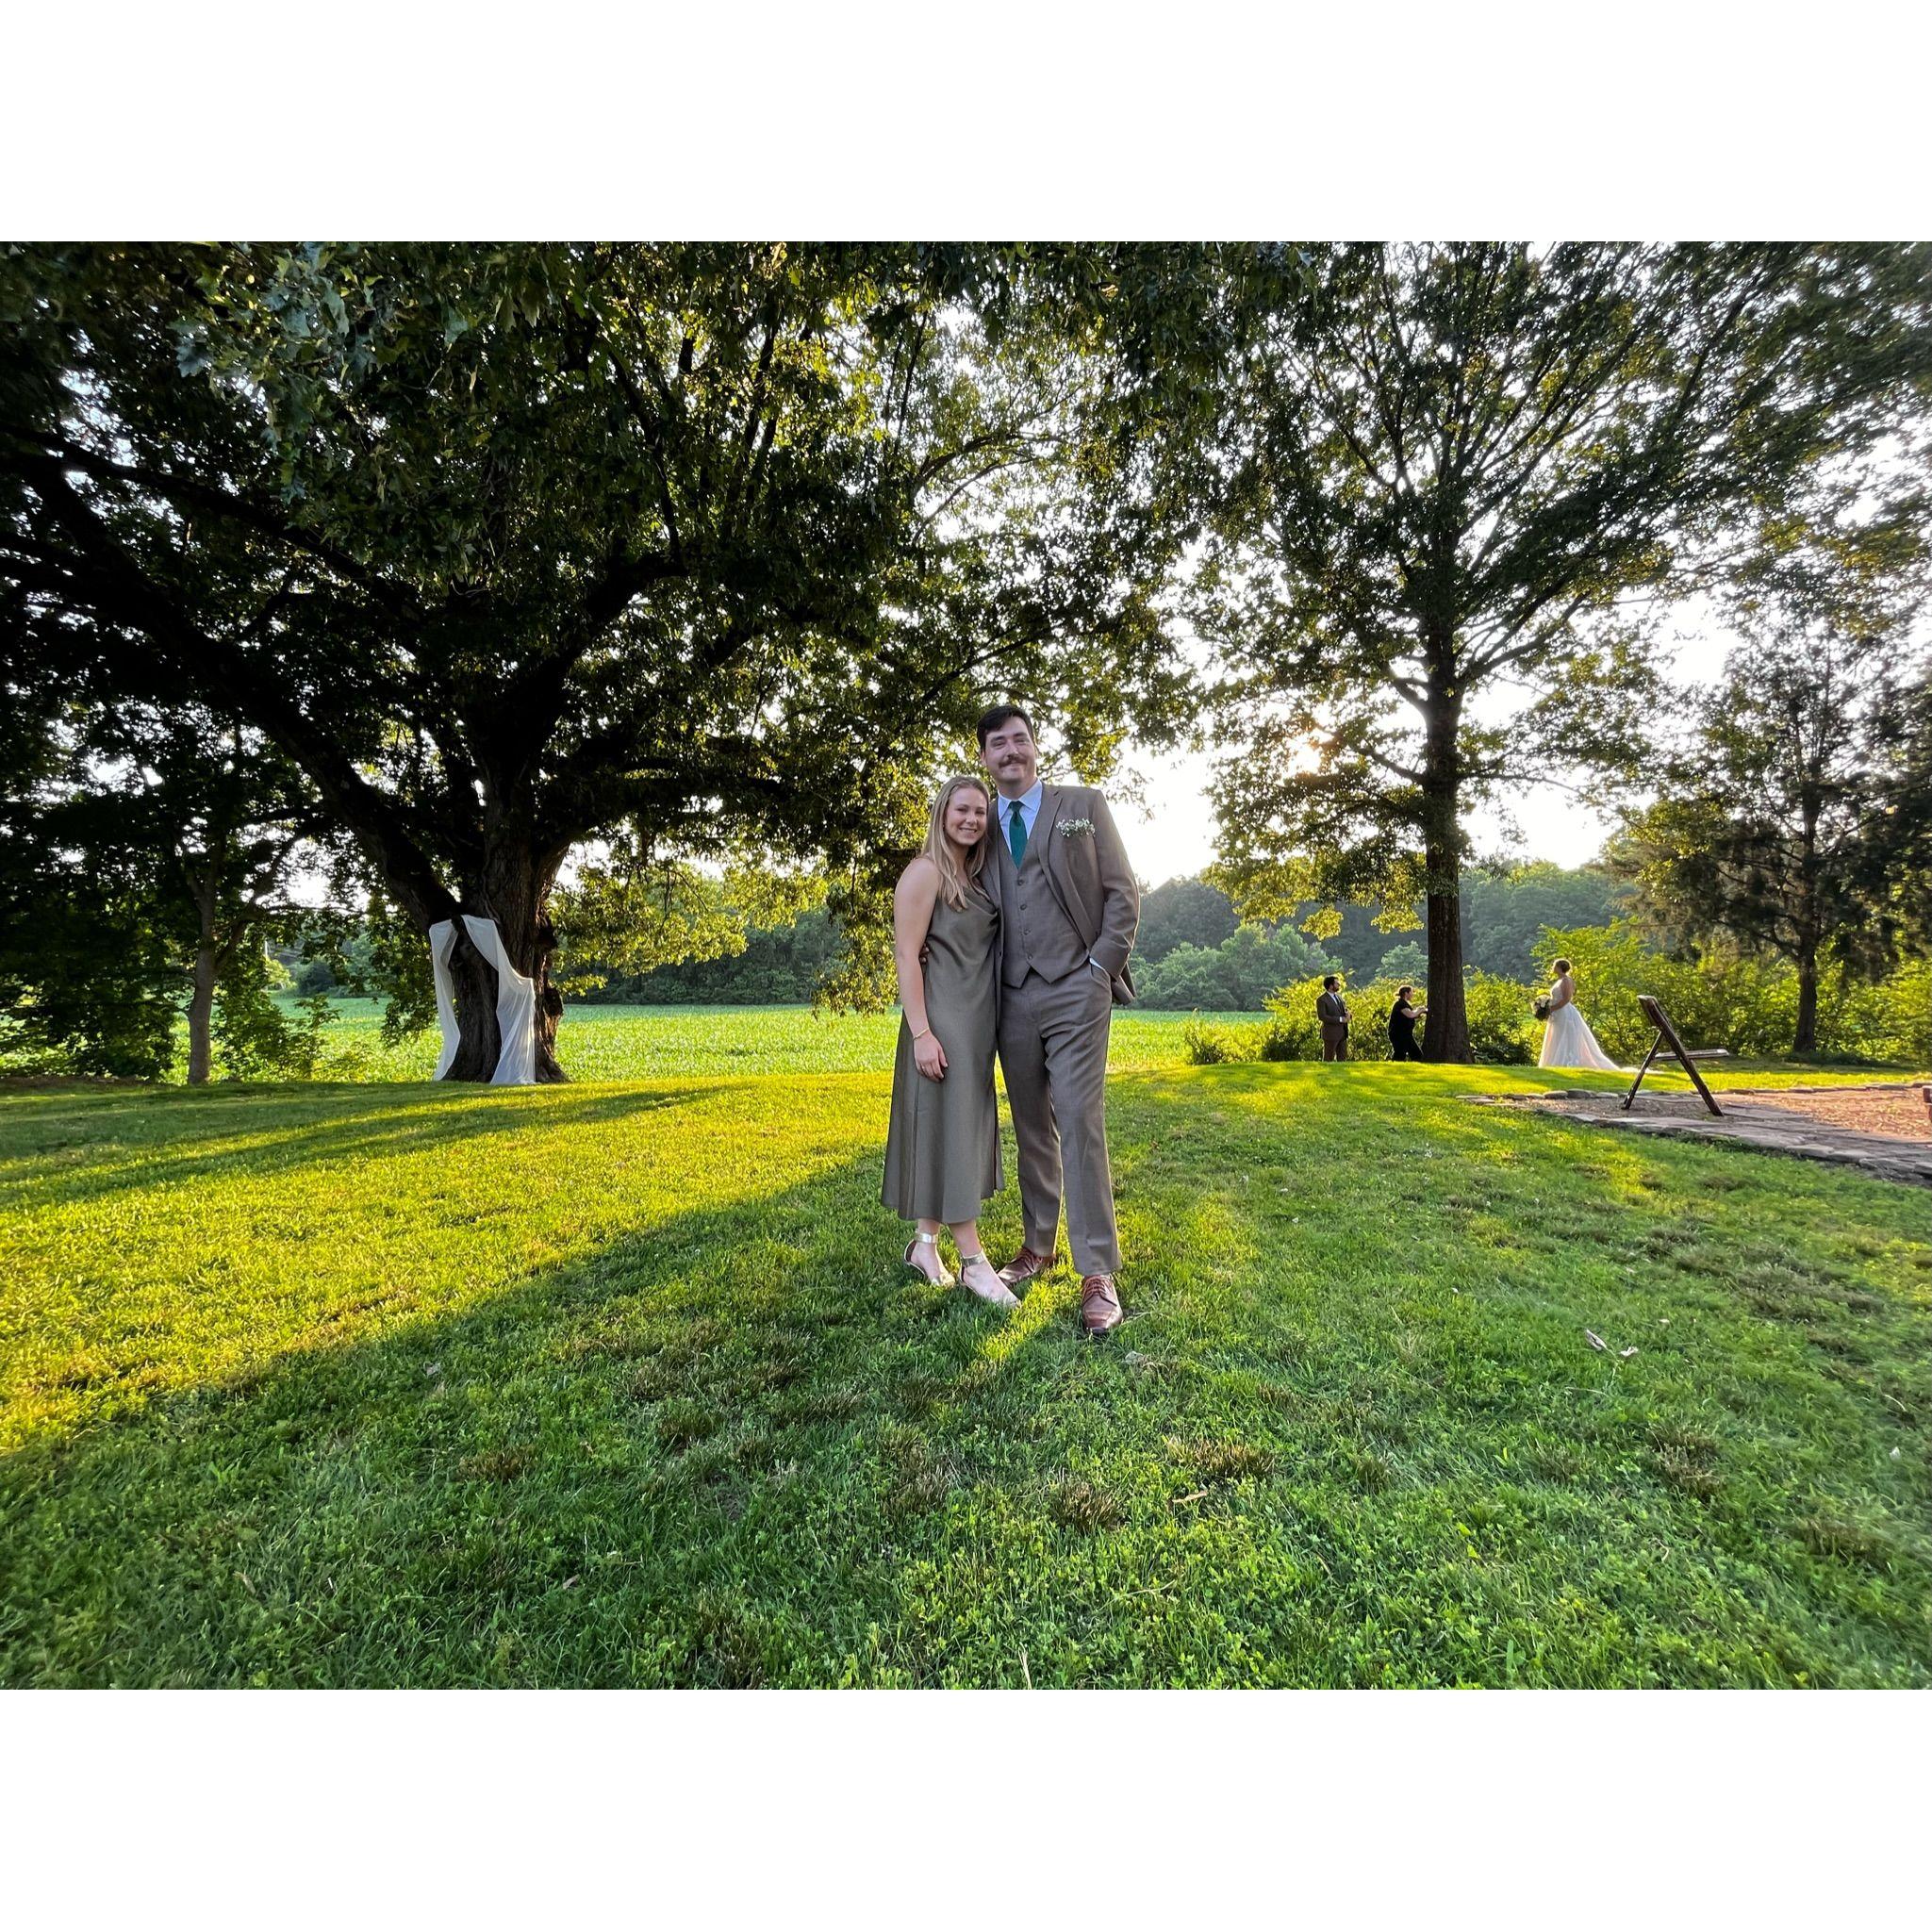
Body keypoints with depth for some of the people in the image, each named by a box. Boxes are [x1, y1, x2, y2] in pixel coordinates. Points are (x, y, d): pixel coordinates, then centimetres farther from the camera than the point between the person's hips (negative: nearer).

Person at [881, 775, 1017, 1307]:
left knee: (964, 1129, 12)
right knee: (949, 1128, -3)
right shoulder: (925, 872, -9)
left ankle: (924, 1243, 25)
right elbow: (907, 955, -15)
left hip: (978, 1022, 9)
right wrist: (920, 1033, -20)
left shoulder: (976, 876, 15)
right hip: (942, 1020, -9)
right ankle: (973, 1261, 5)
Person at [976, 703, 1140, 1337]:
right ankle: (1039, 1245, 26)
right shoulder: (985, 825, 15)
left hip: (1075, 990, -4)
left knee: (1079, 1125, -9)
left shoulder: (1084, 804, 7)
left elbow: (1123, 891, 3)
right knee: (1031, 1129, 11)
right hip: (1012, 996, 4)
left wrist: (1101, 966, -6)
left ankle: (1098, 1274, -2)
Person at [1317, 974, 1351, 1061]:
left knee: (1342, 1057, 11)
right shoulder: (1321, 999, -15)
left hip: (1342, 1033, 7)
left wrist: (1347, 1015, -7)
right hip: (1331, 1033, -7)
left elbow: (1345, 1010, 18)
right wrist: (1340, 1019, -21)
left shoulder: (1338, 996, 10)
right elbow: (1321, 1016, -22)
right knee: (1328, 1058, 3)